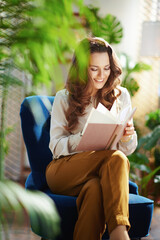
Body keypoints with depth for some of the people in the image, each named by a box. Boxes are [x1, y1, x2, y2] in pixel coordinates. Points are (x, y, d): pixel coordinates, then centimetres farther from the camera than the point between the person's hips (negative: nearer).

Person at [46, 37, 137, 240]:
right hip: (64, 172, -2)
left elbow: (128, 150, 14)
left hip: (106, 171, 2)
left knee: (94, 188, -38)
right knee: (115, 157, -34)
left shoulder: (121, 96, 13)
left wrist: (127, 137, -11)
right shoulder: (64, 98, 7)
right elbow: (56, 146, -1)